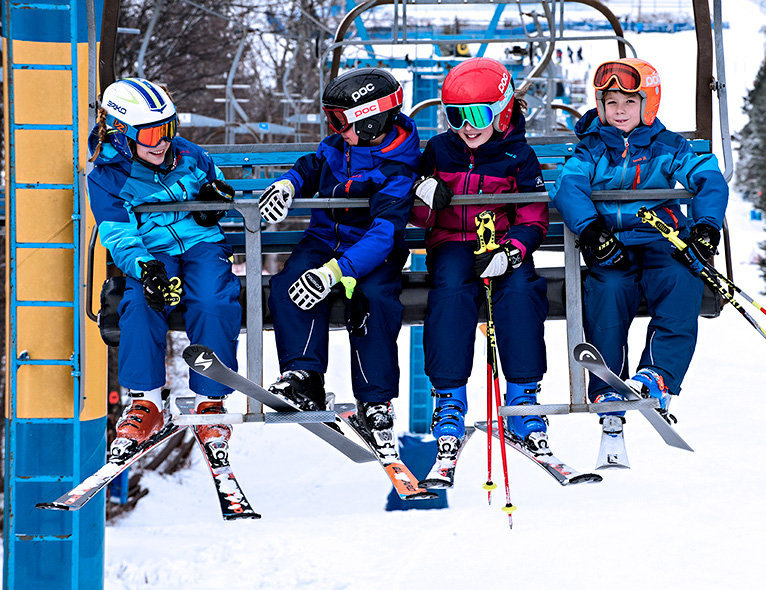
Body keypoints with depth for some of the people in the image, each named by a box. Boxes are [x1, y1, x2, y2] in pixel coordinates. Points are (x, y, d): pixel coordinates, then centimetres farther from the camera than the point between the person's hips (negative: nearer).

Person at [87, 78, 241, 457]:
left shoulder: (189, 157, 7)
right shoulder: (107, 178, -2)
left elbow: (217, 184, 29)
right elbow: (119, 239, -12)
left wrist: (216, 196, 2)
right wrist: (146, 270, -32)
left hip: (202, 245, 2)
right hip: (151, 255, -1)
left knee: (212, 304, -31)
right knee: (141, 302, -36)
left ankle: (210, 402, -18)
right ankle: (145, 403, -26)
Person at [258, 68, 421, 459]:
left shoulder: (396, 171, -20)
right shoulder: (340, 146, 2)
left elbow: (383, 234, -30)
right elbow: (313, 167, 22)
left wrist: (334, 272, -41)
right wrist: (288, 185, -4)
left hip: (372, 251, -6)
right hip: (325, 237, 6)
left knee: (373, 299, -34)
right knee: (290, 283, -25)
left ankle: (375, 403, -23)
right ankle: (303, 376, -29)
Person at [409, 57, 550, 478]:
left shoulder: (518, 157, 3)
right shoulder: (439, 151, 9)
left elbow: (533, 220, -1)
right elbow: (419, 218, 13)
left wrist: (510, 252, -21)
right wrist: (424, 201, -13)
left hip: (504, 246, -1)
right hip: (451, 244, 1)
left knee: (521, 289, -33)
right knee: (451, 290, -33)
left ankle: (522, 400, -25)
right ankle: (449, 403, -31)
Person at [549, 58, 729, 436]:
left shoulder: (668, 148, 13)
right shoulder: (591, 150, 14)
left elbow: (709, 180, 2)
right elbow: (568, 188, -5)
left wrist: (705, 227, -18)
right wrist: (592, 231, -24)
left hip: (661, 239, 0)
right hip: (611, 247, 0)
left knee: (682, 283, -33)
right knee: (608, 290, -32)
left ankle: (658, 376, -43)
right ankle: (608, 395, -32)